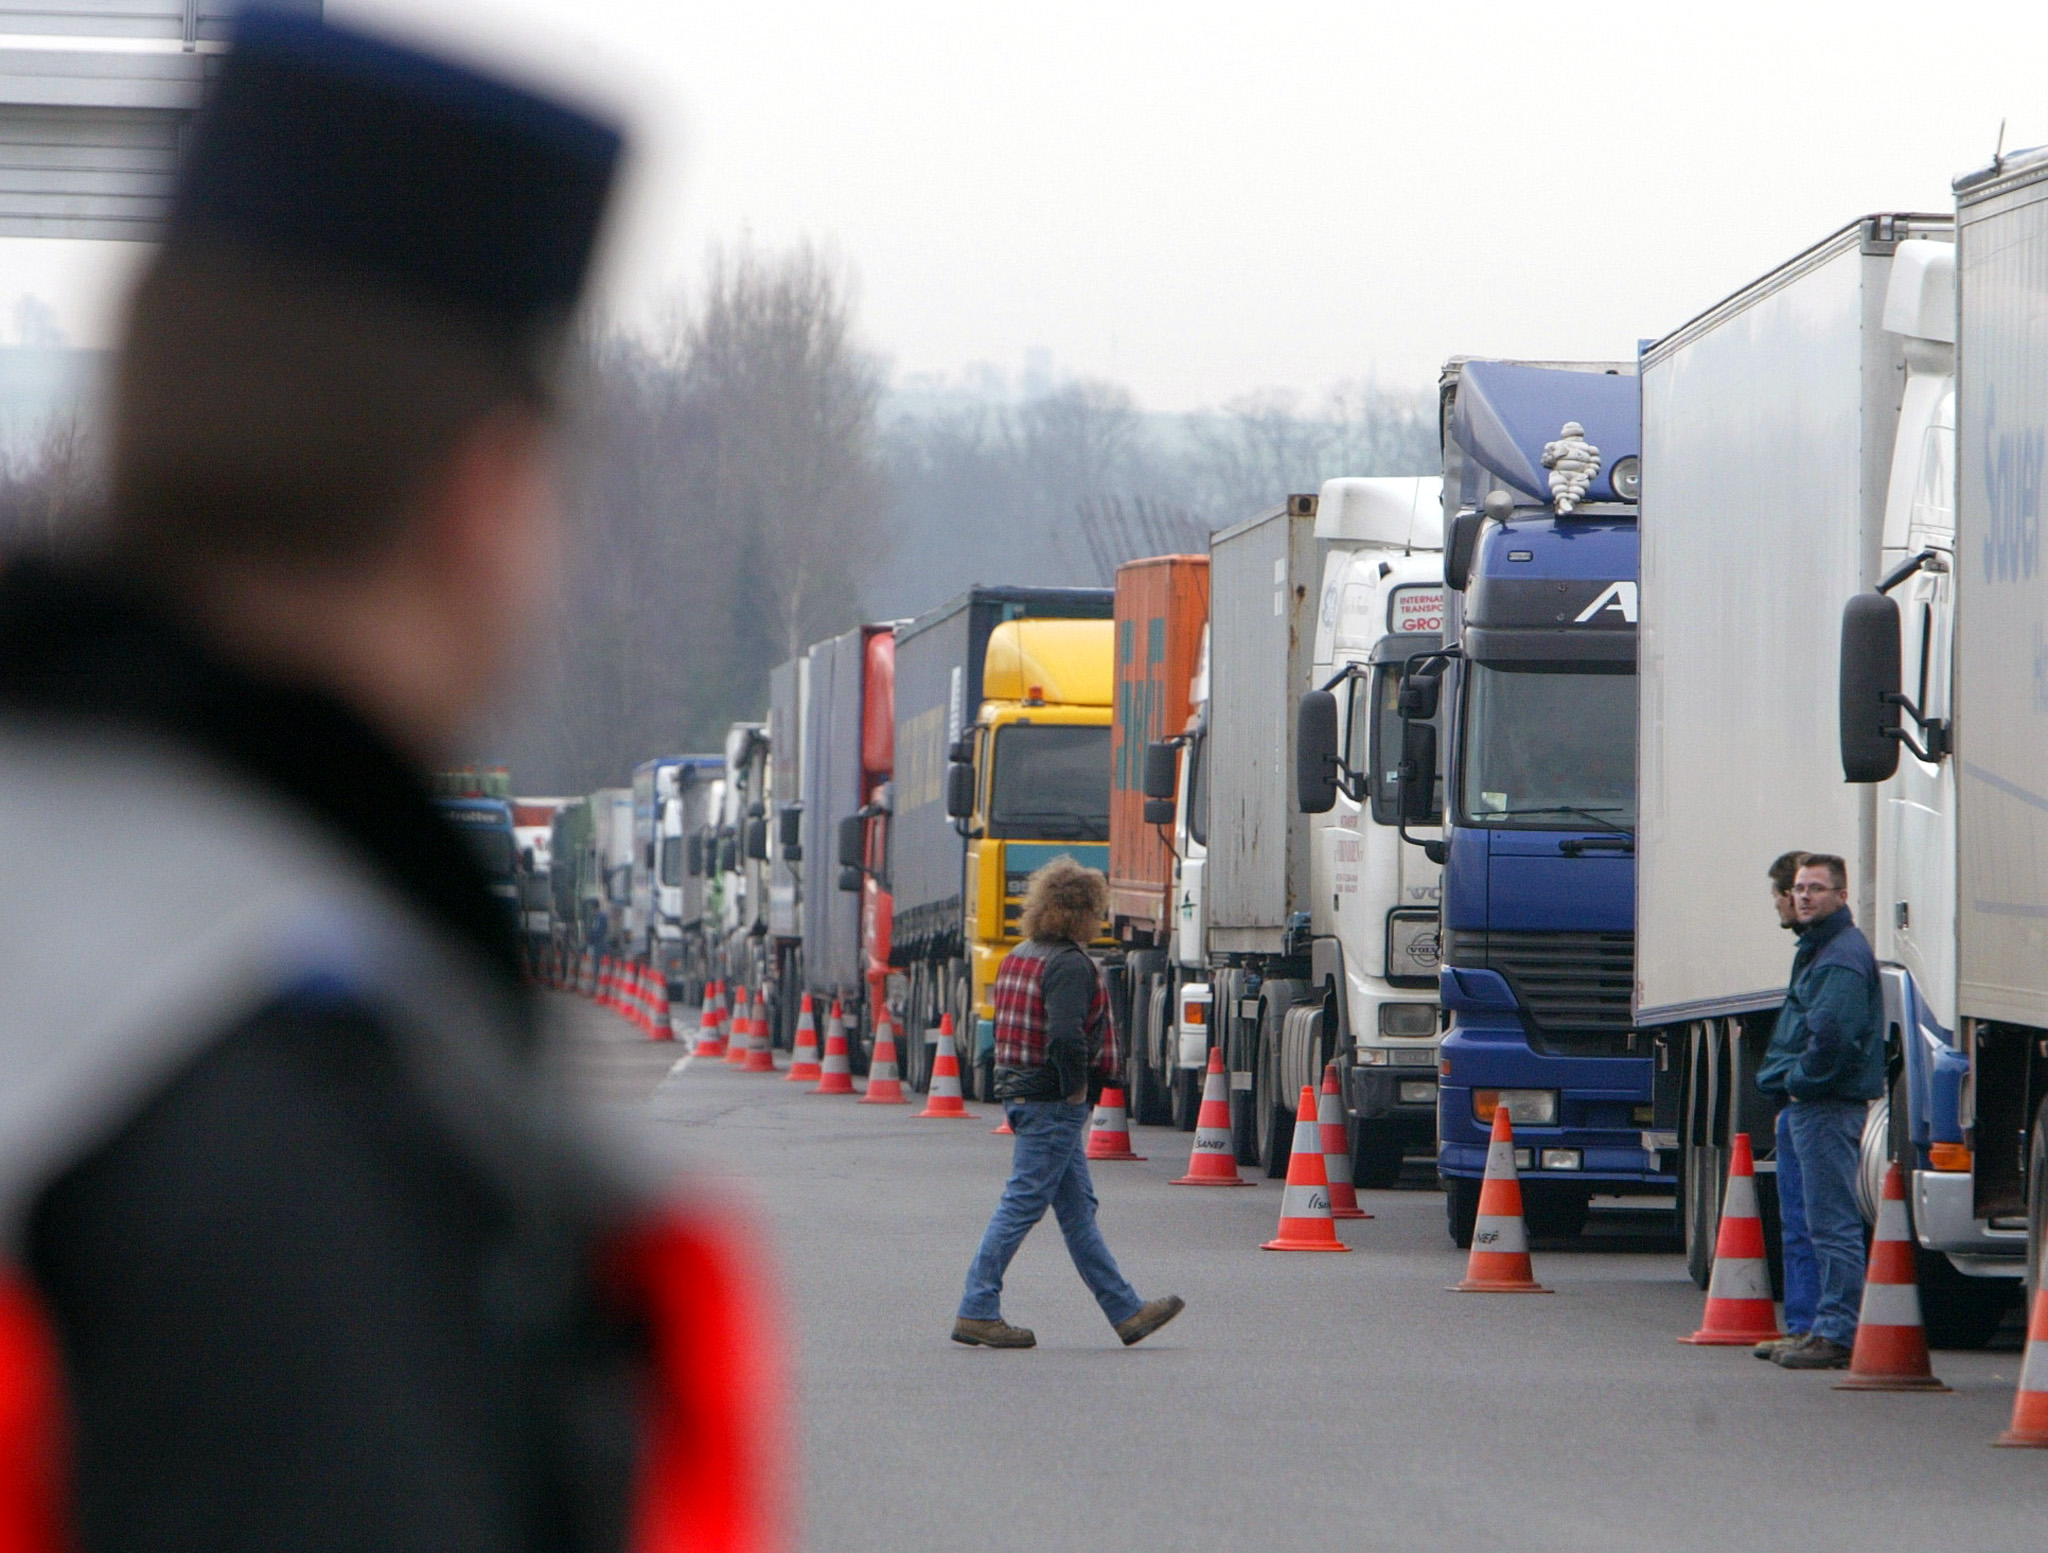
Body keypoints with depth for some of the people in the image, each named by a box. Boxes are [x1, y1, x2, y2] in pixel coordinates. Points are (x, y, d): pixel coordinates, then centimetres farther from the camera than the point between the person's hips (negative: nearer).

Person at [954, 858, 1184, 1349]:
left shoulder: (1018, 957, 13)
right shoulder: (1069, 964, -16)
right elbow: (1065, 1035, -28)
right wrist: (1077, 1087, -15)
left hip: (1021, 1094, 10)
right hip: (1053, 1103, -10)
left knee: (1078, 1208, 12)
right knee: (1022, 1206, -5)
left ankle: (1126, 1311, 18)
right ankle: (977, 1313, -4)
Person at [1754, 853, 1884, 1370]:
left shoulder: (1843, 955, -14)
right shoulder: (1817, 949, 19)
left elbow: (1833, 1032, -27)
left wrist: (1801, 1081, -16)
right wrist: (1788, 1079, 15)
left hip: (1828, 1107, -11)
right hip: (1812, 1103, 11)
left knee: (1832, 1224, -10)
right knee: (1827, 1224, 14)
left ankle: (1836, 1336, -11)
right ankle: (1830, 1330, 20)